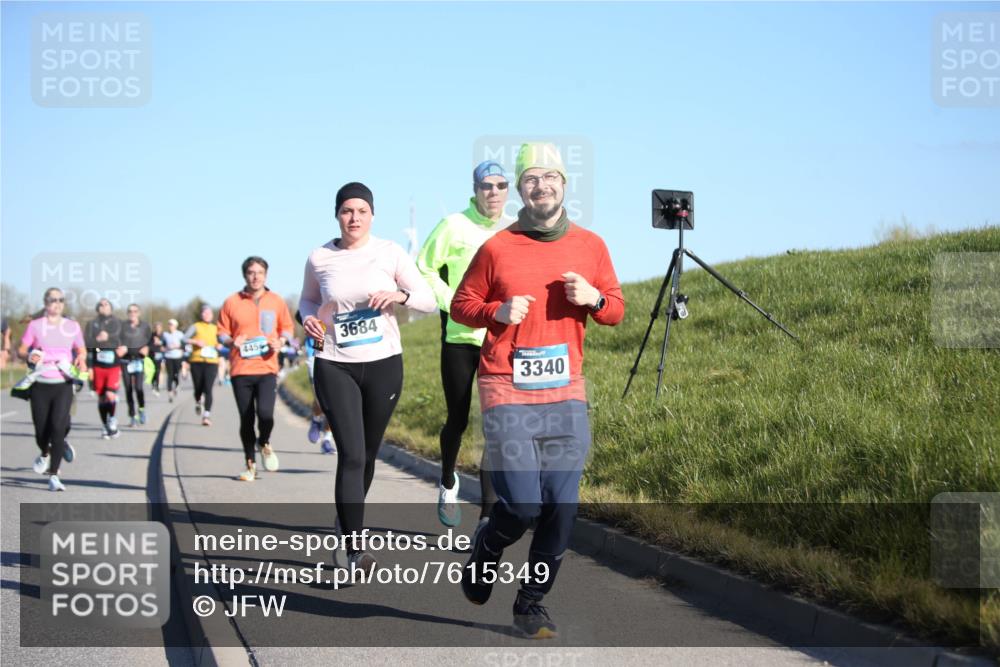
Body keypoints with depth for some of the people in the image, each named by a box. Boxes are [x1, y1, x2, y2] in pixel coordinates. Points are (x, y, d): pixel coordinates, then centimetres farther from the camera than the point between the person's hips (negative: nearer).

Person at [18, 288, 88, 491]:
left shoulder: (72, 327, 8)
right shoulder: (35, 325, 3)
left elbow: (81, 350, 18)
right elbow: (21, 349, 4)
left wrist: (81, 359, -4)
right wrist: (29, 356, -17)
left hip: (63, 384, 0)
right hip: (40, 384, 0)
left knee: (58, 427, -15)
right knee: (41, 429, 4)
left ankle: (53, 476, -9)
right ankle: (45, 454, 42)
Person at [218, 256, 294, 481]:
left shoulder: (276, 302, 7)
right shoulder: (232, 303, 4)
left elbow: (287, 327, 16)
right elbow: (222, 333, 10)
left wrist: (280, 341, -4)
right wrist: (231, 341, -11)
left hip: (267, 368, -1)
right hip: (240, 370, 1)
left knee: (265, 413, -19)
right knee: (246, 420, 5)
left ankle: (264, 443, 14)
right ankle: (250, 465, 20)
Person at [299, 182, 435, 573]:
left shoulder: (390, 253, -2)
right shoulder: (319, 259, 0)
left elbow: (429, 301, -1)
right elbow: (308, 299, 18)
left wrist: (401, 294, -21)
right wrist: (308, 318, -5)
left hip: (384, 364, 1)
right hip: (334, 367, -1)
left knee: (368, 454, 13)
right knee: (351, 455, -13)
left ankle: (347, 518, 41)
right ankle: (355, 552, -12)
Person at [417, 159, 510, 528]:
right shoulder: (454, 226, -5)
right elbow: (423, 270, 0)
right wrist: (453, 302, -10)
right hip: (459, 336, -2)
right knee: (458, 420, 6)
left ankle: (489, 511, 2)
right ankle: (448, 483, 36)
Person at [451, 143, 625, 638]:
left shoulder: (590, 246, 9)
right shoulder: (497, 248, 0)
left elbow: (616, 310, 15)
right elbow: (461, 306, 7)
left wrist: (594, 299, -7)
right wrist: (498, 312, -12)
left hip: (566, 392, 3)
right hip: (507, 392, -3)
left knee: (561, 509, -1)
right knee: (522, 507, -10)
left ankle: (532, 603, 16)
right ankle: (486, 546, 24)